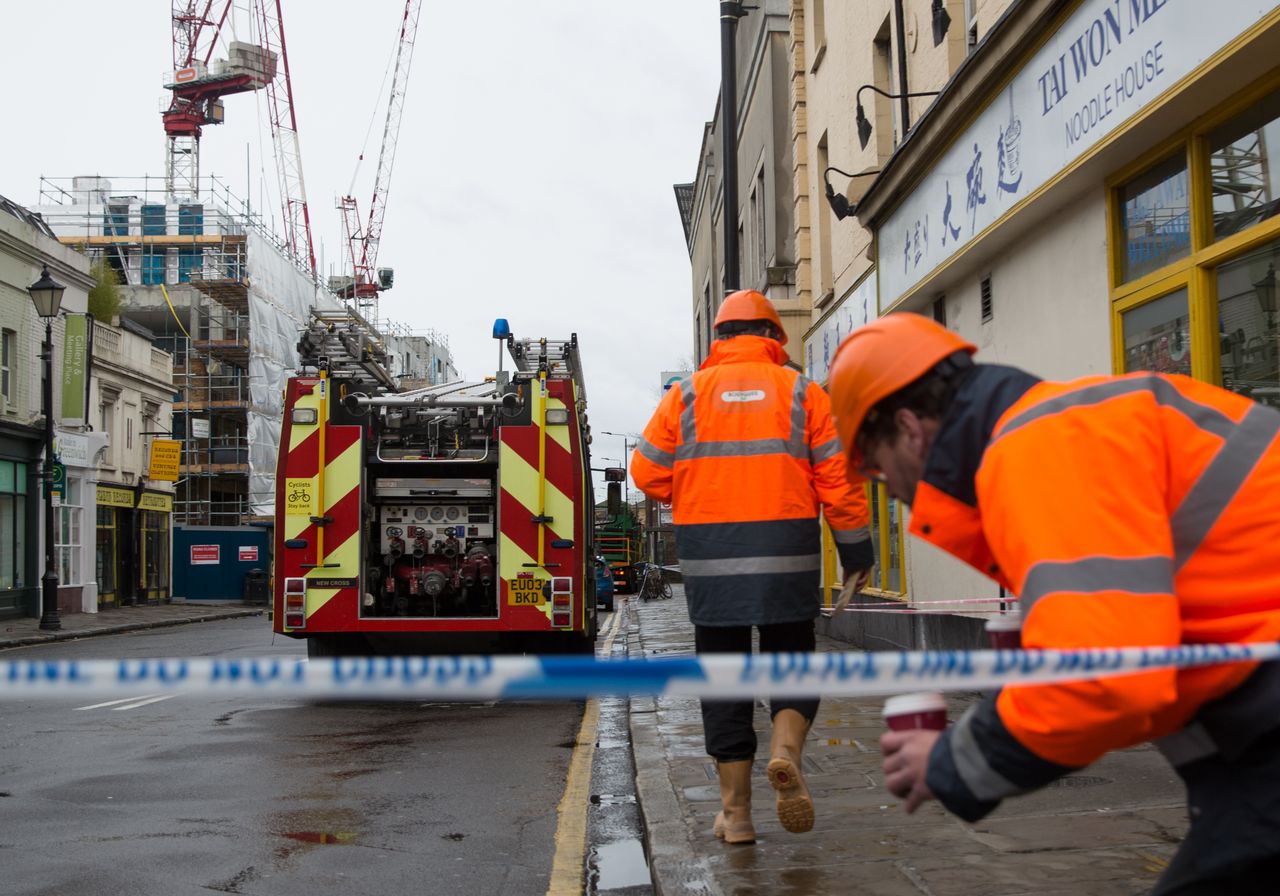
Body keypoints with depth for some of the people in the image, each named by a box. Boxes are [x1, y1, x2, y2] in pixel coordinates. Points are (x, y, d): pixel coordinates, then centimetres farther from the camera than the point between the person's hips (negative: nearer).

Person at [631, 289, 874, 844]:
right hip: (786, 552, 0)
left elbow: (647, 472, 4)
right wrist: (856, 550, 8)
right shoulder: (802, 393, 4)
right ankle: (786, 752, -14)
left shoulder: (687, 396, 5)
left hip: (710, 555, 1)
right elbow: (838, 477, 0)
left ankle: (735, 810, 10)